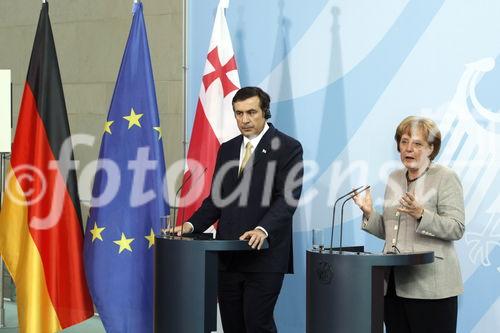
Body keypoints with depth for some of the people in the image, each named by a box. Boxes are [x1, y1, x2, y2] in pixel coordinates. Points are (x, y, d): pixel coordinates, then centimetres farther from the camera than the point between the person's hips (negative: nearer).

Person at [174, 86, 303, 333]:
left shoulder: (288, 147, -3)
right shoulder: (227, 149, 16)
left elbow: (287, 198, -13)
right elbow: (216, 199, 16)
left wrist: (263, 230, -28)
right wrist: (191, 225, -1)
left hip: (264, 255, -6)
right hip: (228, 256, 6)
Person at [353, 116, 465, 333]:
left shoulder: (446, 178, -2)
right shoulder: (395, 178, 17)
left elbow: (457, 228, -11)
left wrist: (421, 214, -23)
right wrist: (369, 213, 4)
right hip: (394, 283, 6)